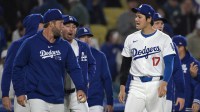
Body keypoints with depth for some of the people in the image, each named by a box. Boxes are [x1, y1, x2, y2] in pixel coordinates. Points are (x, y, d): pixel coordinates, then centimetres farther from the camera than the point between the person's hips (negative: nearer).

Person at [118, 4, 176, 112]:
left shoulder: (164, 39, -3)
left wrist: (164, 83, -24)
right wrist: (122, 87, 9)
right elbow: (125, 65, 14)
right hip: (136, 86, 3)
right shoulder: (131, 39, 9)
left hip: (156, 86, -3)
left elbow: (169, 64, -9)